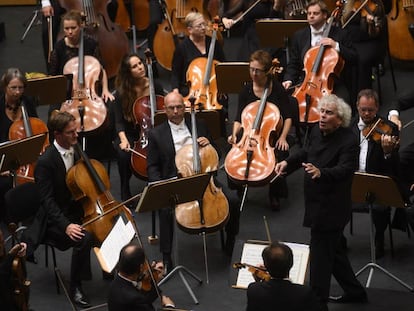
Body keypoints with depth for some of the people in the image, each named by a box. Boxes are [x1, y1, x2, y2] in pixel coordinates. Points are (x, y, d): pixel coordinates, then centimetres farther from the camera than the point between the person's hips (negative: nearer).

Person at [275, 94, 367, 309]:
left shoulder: (348, 141, -22)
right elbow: (307, 152, 21)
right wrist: (288, 162, 6)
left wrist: (320, 172, -51)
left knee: (320, 253, -2)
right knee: (334, 250, 22)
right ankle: (354, 291, 37)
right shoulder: (317, 131, 2)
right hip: (316, 203, 9)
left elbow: (345, 169, -35)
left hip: (331, 209, -9)